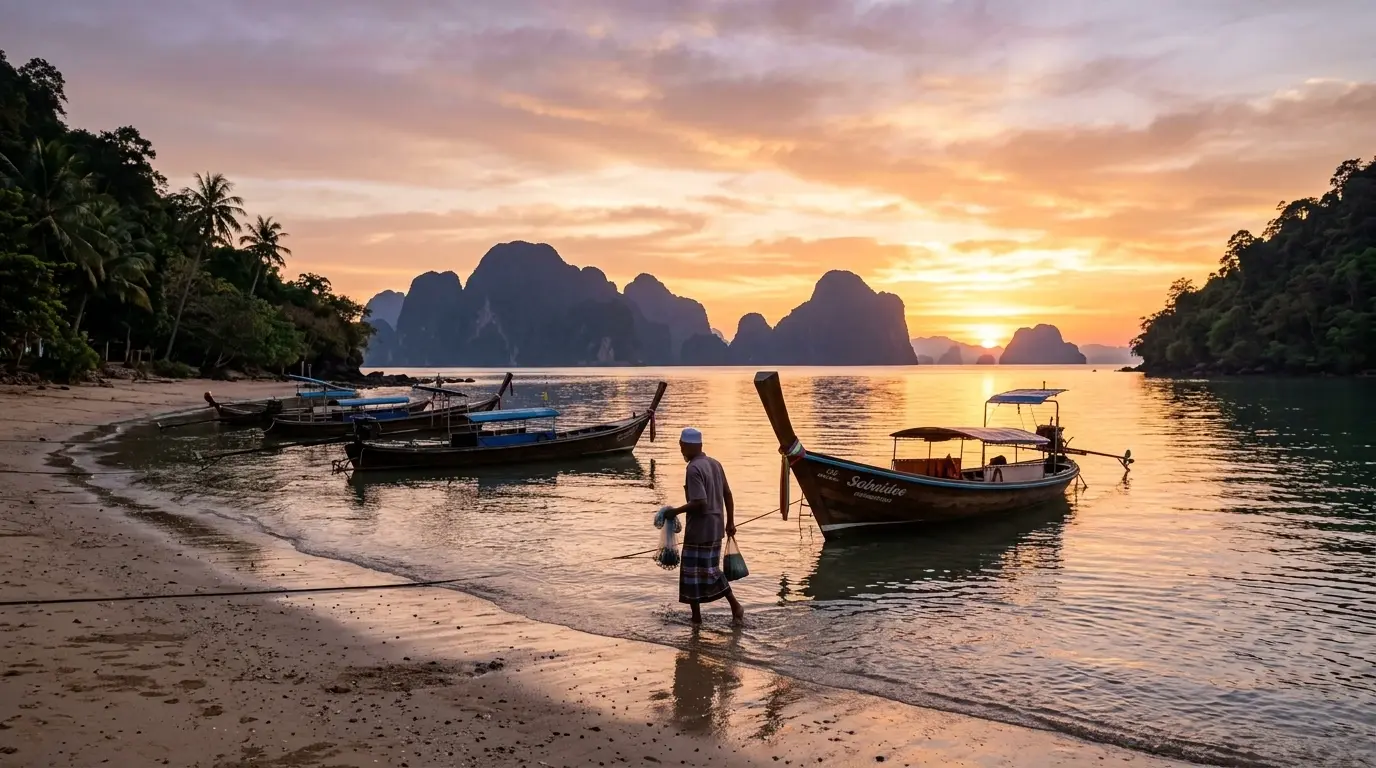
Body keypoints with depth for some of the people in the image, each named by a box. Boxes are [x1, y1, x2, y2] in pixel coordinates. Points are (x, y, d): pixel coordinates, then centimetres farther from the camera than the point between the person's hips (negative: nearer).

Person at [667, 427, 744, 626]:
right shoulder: (715, 464, 9)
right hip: (716, 527, 8)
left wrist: (676, 511, -14)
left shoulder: (694, 469, -18)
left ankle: (696, 617, 12)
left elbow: (700, 503, -25)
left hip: (699, 530, -8)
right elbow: (727, 494, 12)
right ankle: (735, 606, 13)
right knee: (711, 570, 17)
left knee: (692, 572, 5)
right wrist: (730, 522, 18)